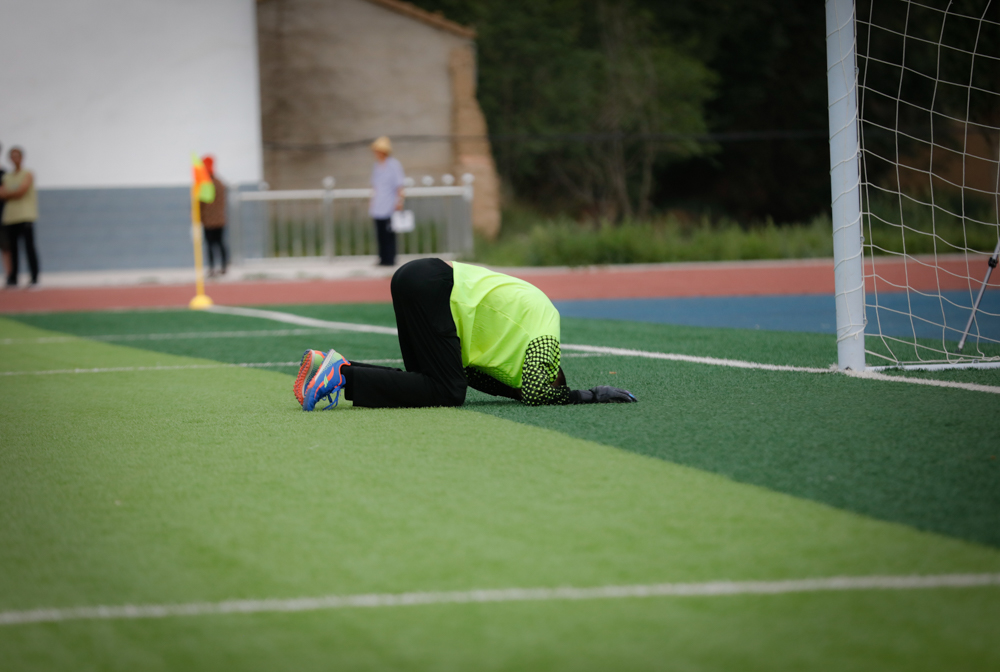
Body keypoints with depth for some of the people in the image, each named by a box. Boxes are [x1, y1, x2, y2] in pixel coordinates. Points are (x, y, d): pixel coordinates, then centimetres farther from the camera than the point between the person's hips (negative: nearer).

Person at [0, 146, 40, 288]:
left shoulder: (28, 175, 3)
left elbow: (21, 191, -8)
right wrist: (15, 194, -8)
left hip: (26, 217, -5)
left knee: (29, 247, -9)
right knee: (12, 249, 0)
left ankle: (34, 278, -8)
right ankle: (12, 280, 2)